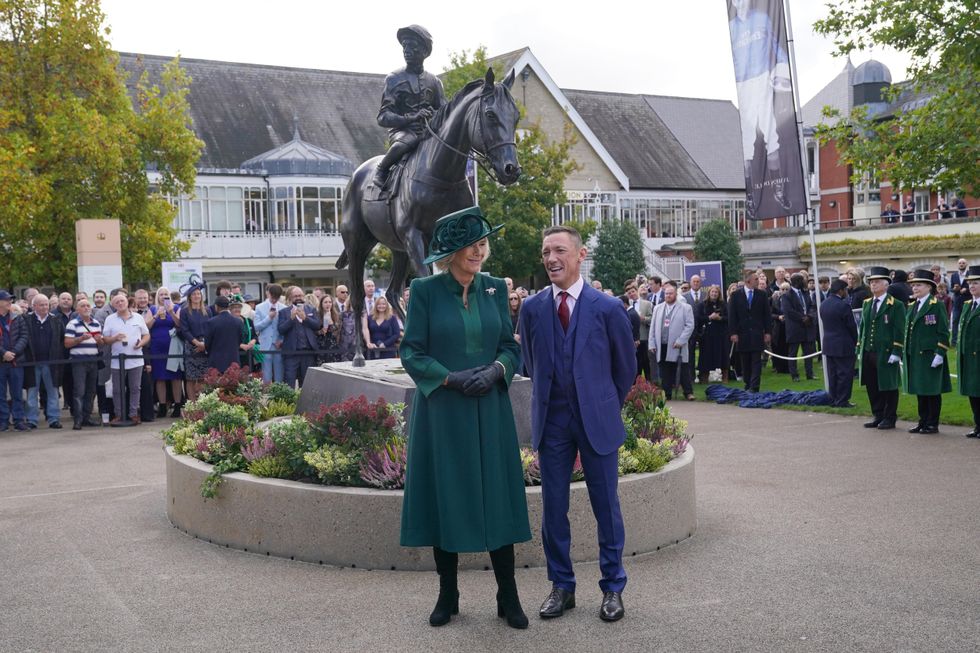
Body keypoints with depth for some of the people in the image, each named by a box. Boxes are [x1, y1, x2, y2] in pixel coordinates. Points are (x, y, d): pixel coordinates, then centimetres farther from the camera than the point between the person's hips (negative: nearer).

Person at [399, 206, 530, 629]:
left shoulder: (495, 289, 5)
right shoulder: (425, 290, -5)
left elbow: (510, 347, 9)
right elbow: (411, 354, -5)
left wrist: (495, 370, -11)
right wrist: (451, 378, -17)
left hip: (490, 410, 3)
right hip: (441, 411, -2)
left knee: (497, 497, 4)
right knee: (444, 498, 5)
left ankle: (508, 597, 15)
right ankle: (447, 595, 21)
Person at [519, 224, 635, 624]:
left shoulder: (607, 308, -6)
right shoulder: (532, 308, 1)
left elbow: (626, 366, 6)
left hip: (597, 420, -2)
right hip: (551, 421, 2)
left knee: (606, 507, 5)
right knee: (553, 508, 7)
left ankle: (613, 588, 19)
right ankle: (561, 586, 21)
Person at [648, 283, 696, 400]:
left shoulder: (685, 308, 1)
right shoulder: (658, 308, 15)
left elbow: (690, 326, -5)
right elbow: (652, 327, 13)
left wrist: (680, 341, -12)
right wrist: (652, 344, 5)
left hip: (676, 346, -4)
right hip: (661, 346, 4)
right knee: (665, 372, 6)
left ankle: (688, 392, 7)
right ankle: (667, 394, 12)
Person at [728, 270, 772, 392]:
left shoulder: (762, 294, 5)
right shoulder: (736, 295, 1)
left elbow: (767, 314, 6)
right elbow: (732, 315, -1)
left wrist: (768, 332, -1)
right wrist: (733, 333, -8)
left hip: (757, 334, 0)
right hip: (742, 334, 0)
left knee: (756, 361, -5)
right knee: (745, 362, 7)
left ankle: (754, 387, -8)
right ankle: (748, 386, 16)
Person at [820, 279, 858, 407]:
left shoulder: (823, 304, 5)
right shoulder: (843, 305, -17)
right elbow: (851, 326, -11)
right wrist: (855, 341, 3)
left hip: (828, 343, 7)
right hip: (843, 345, -7)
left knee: (832, 373, 12)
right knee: (844, 374, 0)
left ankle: (833, 399, 17)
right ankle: (842, 401, 2)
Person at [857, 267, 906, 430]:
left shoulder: (896, 305, -5)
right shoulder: (866, 304, 15)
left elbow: (899, 331, -9)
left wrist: (896, 353, -15)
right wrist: (860, 349, 13)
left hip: (886, 354, -6)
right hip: (868, 353, 6)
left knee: (887, 387, 2)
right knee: (872, 387, 9)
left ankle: (889, 418, 12)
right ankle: (878, 416, 20)